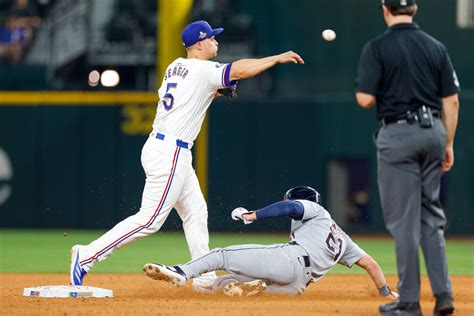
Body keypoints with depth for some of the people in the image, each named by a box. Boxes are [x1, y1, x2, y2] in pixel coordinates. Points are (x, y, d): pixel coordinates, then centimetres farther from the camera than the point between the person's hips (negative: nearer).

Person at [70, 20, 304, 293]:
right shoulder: (202, 70, -11)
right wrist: (278, 58, -12)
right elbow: (240, 69, -21)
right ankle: (87, 256, -10)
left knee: (196, 212, 13)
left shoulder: (175, 67, 14)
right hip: (169, 153, -10)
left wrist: (214, 93, 18)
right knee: (150, 220, -10)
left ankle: (205, 279, 14)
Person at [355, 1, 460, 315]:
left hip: (398, 134, -5)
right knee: (431, 215, 15)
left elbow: (365, 99, -13)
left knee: (404, 219, 0)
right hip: (433, 132, 5)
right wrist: (448, 144, 13)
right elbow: (452, 101, 6)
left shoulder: (377, 48, -8)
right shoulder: (436, 47, 6)